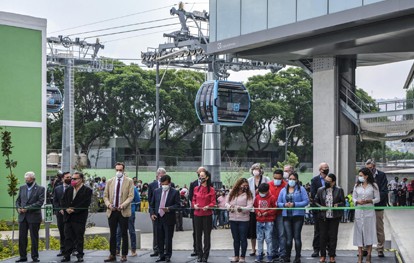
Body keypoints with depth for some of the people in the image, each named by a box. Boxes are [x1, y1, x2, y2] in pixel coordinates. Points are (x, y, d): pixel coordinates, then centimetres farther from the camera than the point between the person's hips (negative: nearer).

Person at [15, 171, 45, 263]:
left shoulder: (40, 189, -4)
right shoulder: (22, 188, 12)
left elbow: (40, 202, -12)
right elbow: (18, 200, 16)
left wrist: (27, 208, -18)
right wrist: (18, 208, -5)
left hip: (34, 217, -4)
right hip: (22, 216, 4)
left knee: (34, 237, 3)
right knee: (22, 237, 4)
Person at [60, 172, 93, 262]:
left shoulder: (87, 190, -4)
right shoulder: (68, 189, 13)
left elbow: (85, 204, -13)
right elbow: (63, 201, 12)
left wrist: (74, 210, -16)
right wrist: (66, 208, -7)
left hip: (79, 218, -4)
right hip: (68, 217, 5)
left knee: (79, 237, 2)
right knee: (68, 237, 6)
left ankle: (80, 255, 10)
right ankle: (67, 255, 10)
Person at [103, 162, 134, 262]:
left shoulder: (129, 181, 1)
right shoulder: (110, 181, 10)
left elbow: (131, 196, -5)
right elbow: (105, 195, 11)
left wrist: (123, 205, -19)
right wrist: (108, 204, -9)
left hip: (123, 211, -3)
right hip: (112, 211, 3)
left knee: (124, 234, 2)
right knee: (112, 234, 6)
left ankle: (124, 255, 9)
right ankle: (112, 255, 11)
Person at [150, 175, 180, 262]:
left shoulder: (175, 192, -3)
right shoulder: (156, 191, 8)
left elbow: (177, 205, -8)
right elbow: (152, 204, 12)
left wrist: (169, 208, -23)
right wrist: (152, 213, -2)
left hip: (169, 219, -4)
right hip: (158, 218, 4)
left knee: (168, 239, 1)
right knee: (160, 239, 10)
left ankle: (168, 256, 12)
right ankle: (161, 255, 20)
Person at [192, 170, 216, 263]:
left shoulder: (211, 190, -2)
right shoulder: (196, 189, 8)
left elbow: (213, 202, -3)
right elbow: (193, 200, 13)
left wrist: (208, 206, -21)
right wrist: (194, 205, -8)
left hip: (207, 215, -3)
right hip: (197, 214, 3)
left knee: (207, 235, 2)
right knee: (198, 235, 5)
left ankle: (205, 255, 8)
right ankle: (199, 255, 13)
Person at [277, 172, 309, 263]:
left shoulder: (301, 189, 2)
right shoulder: (283, 190, 13)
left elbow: (306, 201, -7)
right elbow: (278, 203, 12)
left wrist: (294, 204, -14)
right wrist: (284, 204, -9)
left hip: (298, 215, -2)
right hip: (286, 216, 2)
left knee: (297, 237, 0)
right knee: (288, 237, -2)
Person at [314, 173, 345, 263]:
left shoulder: (339, 190, 1)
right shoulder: (320, 190, 6)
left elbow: (343, 202, 4)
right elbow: (316, 201, 12)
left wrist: (338, 205, -14)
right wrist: (320, 207, -5)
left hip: (334, 217, -1)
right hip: (323, 217, 2)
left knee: (333, 236, 3)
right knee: (323, 236, 3)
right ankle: (323, 256, 13)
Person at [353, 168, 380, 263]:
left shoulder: (373, 186, 0)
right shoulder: (357, 186, 8)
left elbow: (377, 198, 1)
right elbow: (354, 198, 12)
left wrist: (368, 201, -14)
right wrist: (358, 201, -9)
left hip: (369, 212, -3)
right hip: (359, 211, 3)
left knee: (369, 232, -2)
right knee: (359, 232, 2)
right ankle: (360, 255, 6)